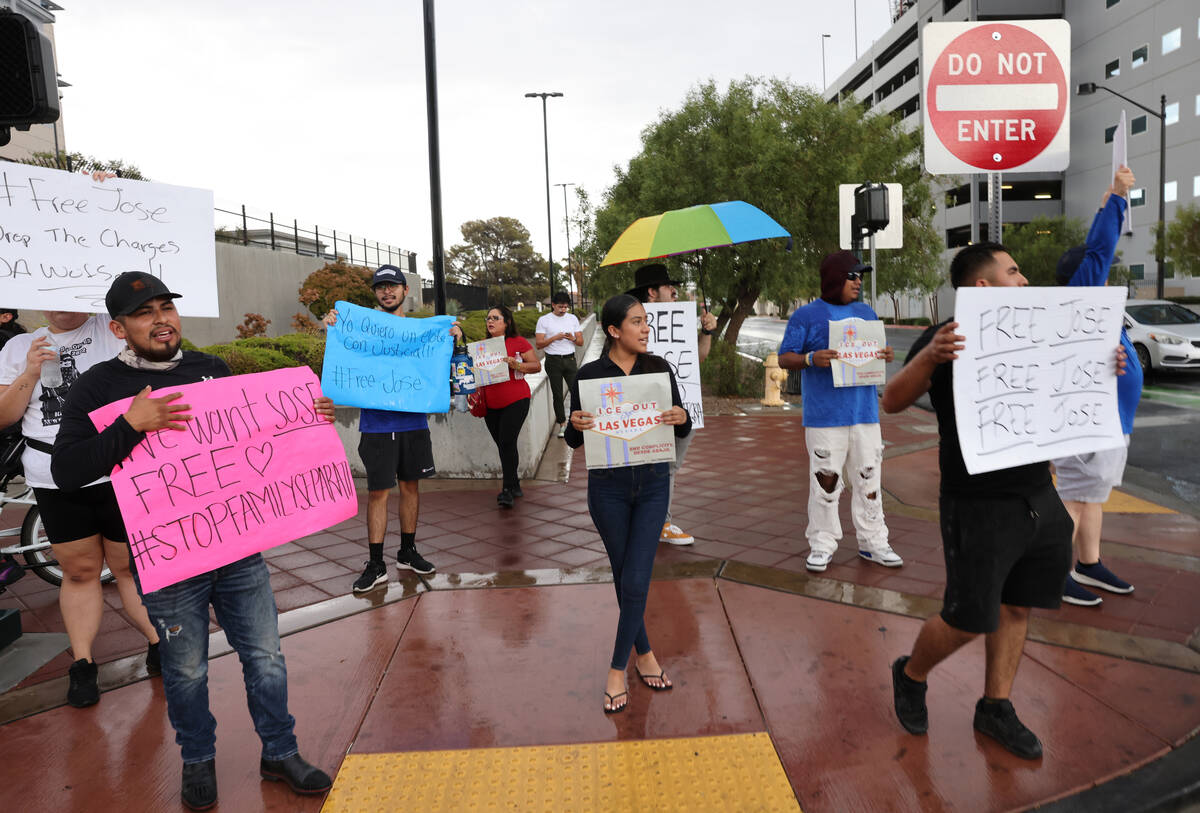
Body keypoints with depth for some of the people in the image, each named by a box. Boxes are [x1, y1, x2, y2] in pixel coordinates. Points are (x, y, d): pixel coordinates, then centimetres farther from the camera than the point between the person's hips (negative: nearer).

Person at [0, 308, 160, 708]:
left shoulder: (112, 330, 3)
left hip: (118, 474, -2)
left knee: (130, 566, 7)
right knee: (79, 571, 10)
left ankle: (159, 645, 20)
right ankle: (82, 664, 20)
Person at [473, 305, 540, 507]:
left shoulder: (519, 342, -3)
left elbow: (537, 365, -4)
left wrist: (517, 365, -20)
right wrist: (476, 391, 6)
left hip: (515, 401, -5)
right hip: (491, 405, 6)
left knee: (507, 442, -14)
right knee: (503, 445, 11)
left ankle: (508, 489, -7)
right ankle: (515, 485, 24)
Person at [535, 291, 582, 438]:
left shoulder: (573, 318, 9)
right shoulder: (544, 320, -1)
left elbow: (581, 342, 9)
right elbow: (539, 344, -5)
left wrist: (573, 338, -12)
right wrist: (555, 338, -18)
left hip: (570, 359, 2)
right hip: (553, 361, -2)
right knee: (557, 394, 5)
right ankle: (562, 423, 15)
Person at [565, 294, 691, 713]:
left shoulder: (658, 368, 0)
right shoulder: (589, 374, -5)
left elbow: (683, 430, 5)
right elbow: (574, 440, 0)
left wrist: (682, 419, -17)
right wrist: (574, 425, -22)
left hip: (653, 484, 1)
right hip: (608, 487, 0)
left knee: (636, 582, -4)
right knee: (624, 579, 11)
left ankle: (617, 670, 11)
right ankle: (644, 654, 31)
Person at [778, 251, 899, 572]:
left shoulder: (865, 313, 17)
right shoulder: (807, 316, 0)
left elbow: (875, 352, 22)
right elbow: (784, 359, -1)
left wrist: (886, 356, -1)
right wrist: (811, 359, -20)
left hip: (864, 410, 5)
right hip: (824, 414, -5)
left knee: (869, 476, 7)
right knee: (825, 479, 0)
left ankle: (873, 542, 19)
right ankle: (822, 545, 12)